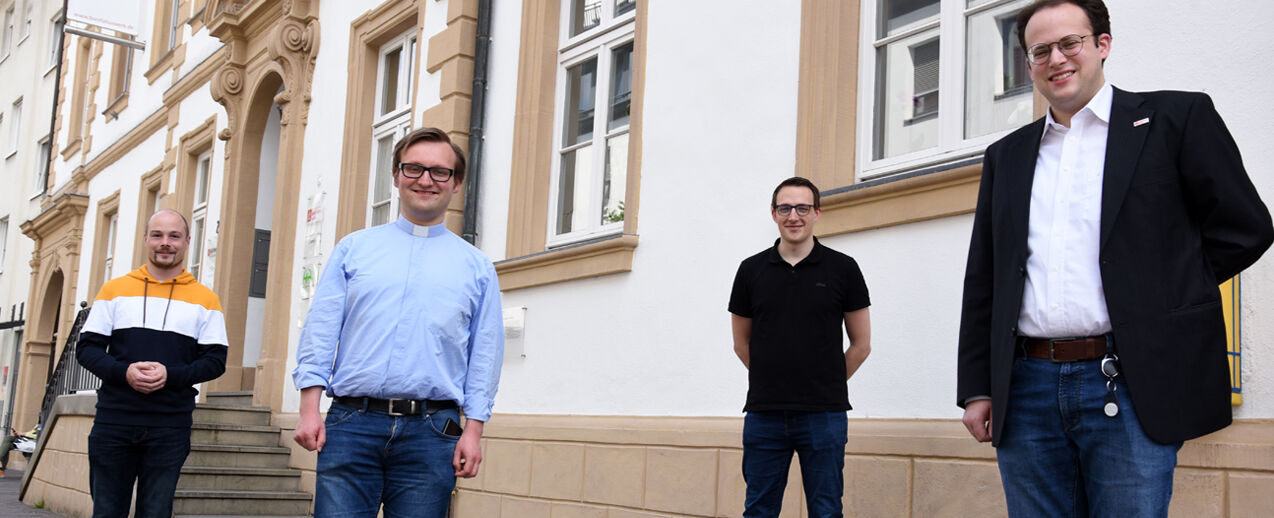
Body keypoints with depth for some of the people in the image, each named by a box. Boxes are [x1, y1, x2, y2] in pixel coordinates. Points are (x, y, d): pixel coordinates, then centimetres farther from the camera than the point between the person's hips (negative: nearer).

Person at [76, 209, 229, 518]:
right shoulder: (114, 290, 10)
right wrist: (124, 372, -12)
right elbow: (87, 348, 7)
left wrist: (170, 375, -14)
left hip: (170, 426, -1)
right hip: (113, 423, 1)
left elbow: (215, 361, 3)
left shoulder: (204, 299, 7)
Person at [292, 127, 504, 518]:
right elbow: (320, 329, 7)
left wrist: (473, 429, -1)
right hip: (350, 425, 0)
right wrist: (310, 408, -3)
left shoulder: (477, 267, 12)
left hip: (431, 432, 0)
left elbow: (484, 355, 8)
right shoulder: (353, 248, 13)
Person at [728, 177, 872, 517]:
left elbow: (861, 344, 8)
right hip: (764, 415, 2)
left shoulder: (843, 269, 2)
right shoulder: (751, 270, 6)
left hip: (824, 416, -1)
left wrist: (825, 385, 10)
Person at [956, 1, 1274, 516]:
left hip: (1130, 391, -4)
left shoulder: (1176, 117, 6)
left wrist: (1162, 290, 2)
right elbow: (982, 283, 16)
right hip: (1027, 390, 4)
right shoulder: (1006, 156, 17)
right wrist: (977, 388, 11)